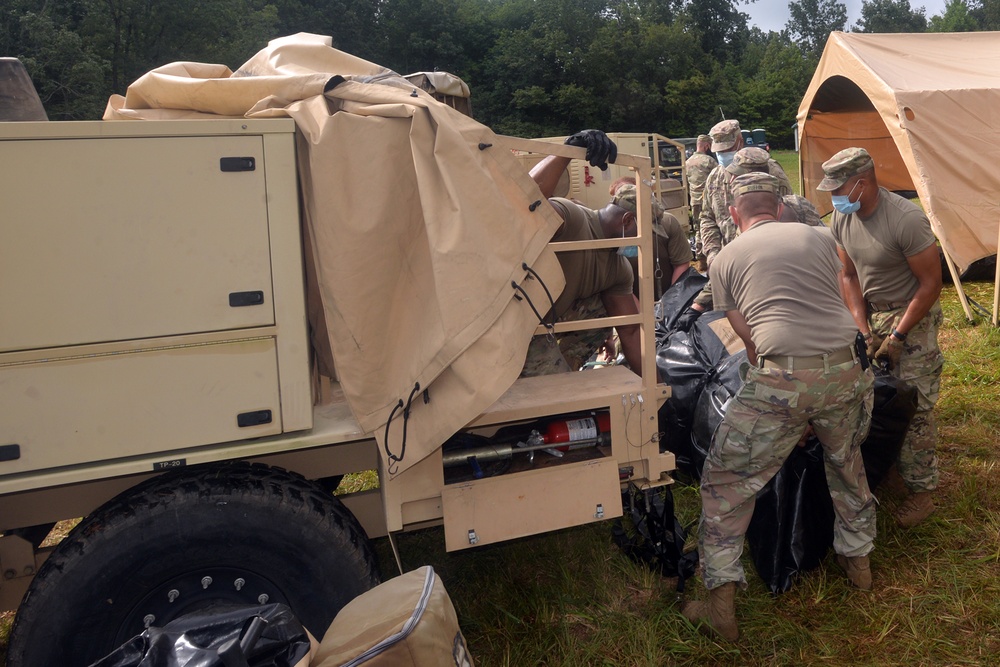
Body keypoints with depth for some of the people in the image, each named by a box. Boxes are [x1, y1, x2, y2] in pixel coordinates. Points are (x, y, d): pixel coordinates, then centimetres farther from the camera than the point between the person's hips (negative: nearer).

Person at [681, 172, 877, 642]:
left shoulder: (726, 259, 11)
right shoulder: (819, 238, 18)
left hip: (780, 380, -4)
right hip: (848, 370, 4)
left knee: (725, 484, 10)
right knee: (847, 463, 32)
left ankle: (720, 602, 11)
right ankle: (857, 558, 50)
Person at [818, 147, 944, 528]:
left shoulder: (906, 220, -25)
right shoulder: (842, 218, -5)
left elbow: (931, 282, -18)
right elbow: (849, 275, 4)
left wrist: (898, 336, -16)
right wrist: (864, 330, -4)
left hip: (913, 314, -6)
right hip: (869, 312, 6)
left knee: (914, 406, -5)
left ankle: (920, 492, 7)